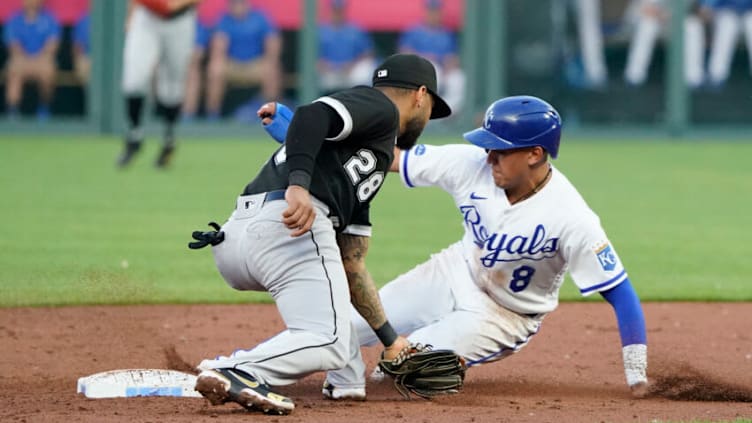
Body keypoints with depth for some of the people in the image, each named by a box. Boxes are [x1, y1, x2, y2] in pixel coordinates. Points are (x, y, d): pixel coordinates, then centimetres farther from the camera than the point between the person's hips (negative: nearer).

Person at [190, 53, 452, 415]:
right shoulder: (379, 107, 10)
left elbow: (351, 266, 34)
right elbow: (312, 115, -12)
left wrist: (390, 341, 34)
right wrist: (298, 184, -28)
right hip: (287, 226, -9)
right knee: (328, 343, -14)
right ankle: (235, 373, -31)